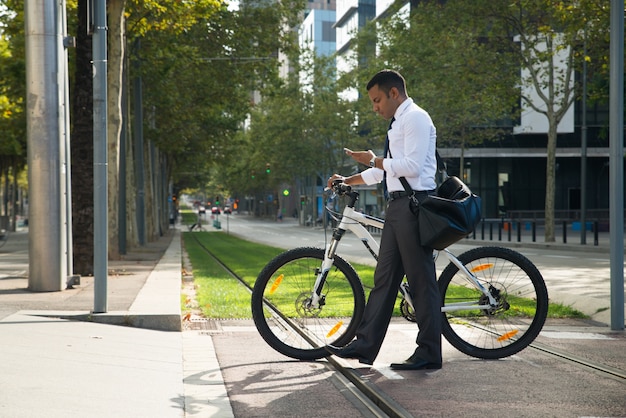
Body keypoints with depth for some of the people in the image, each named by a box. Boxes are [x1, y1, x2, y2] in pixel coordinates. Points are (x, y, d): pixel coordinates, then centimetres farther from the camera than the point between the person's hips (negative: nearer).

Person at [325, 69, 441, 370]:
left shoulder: (415, 118, -8)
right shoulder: (398, 123, 22)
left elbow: (412, 166, -19)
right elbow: (385, 170, 28)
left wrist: (373, 159, -11)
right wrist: (348, 181, 23)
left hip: (414, 203, -10)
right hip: (397, 205, 10)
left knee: (421, 279, -6)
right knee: (385, 277, 9)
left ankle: (429, 353, -1)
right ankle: (365, 345, 11)